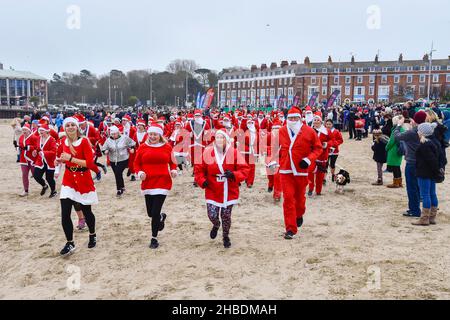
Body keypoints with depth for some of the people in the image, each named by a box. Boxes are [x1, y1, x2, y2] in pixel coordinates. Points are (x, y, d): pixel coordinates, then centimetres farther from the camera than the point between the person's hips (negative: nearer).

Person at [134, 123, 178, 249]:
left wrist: (173, 170, -7)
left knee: (155, 212, -7)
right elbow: (137, 163, 8)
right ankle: (161, 217, 48)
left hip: (163, 183, -2)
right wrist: (140, 172, -11)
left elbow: (172, 163, 12)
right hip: (147, 183, 3)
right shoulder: (142, 147, 2)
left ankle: (154, 238, 12)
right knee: (150, 212, 11)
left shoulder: (167, 147, 1)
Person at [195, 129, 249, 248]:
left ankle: (226, 237, 35)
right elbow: (199, 169, 6)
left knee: (226, 216, 8)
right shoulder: (208, 152, -4)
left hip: (229, 191, 0)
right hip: (212, 190, 1)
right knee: (212, 215, -3)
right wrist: (202, 181, -10)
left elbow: (245, 169, -6)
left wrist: (234, 175, -23)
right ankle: (216, 225, 37)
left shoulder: (234, 152, -7)